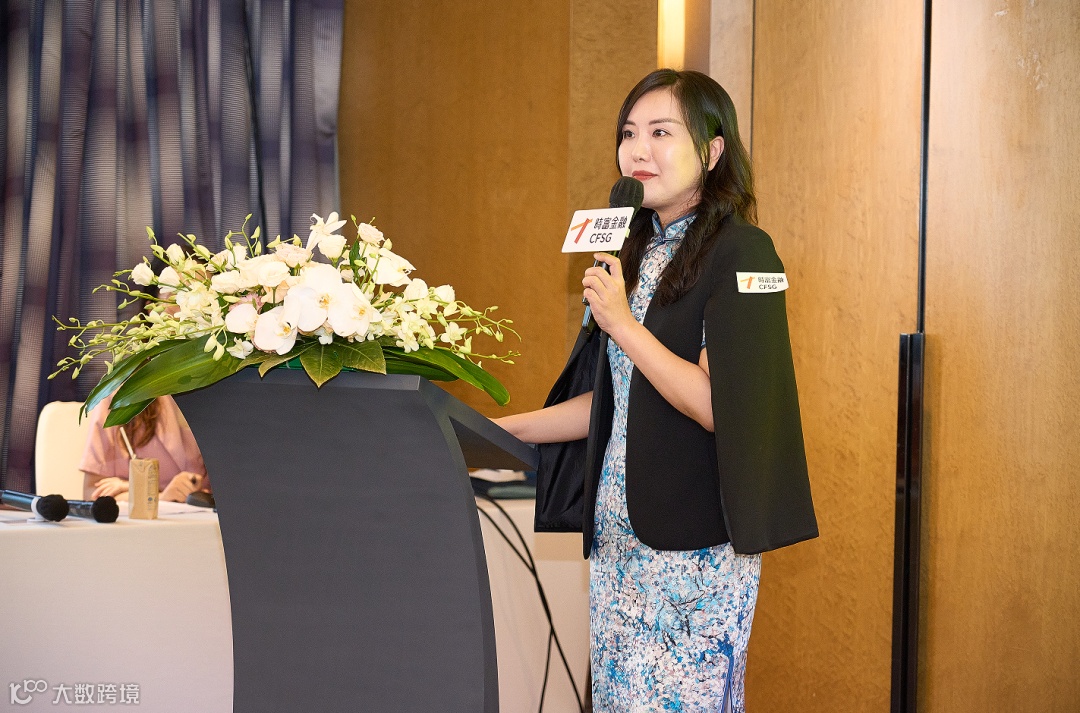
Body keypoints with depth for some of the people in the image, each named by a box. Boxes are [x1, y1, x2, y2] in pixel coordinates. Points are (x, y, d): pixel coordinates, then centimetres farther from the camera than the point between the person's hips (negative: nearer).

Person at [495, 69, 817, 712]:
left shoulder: (741, 252, -11)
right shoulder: (635, 253, 13)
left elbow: (719, 407, -18)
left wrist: (622, 324, -15)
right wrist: (509, 430, 12)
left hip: (696, 544, -7)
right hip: (619, 533, 7)